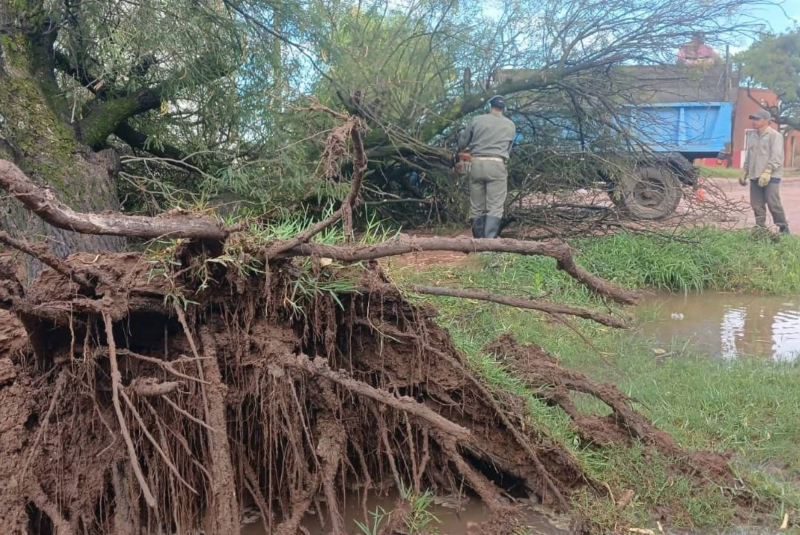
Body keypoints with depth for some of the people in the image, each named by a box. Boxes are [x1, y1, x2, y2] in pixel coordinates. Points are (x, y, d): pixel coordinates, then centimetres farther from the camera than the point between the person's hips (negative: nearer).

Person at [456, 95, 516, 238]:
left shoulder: (477, 120, 8)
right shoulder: (510, 125, 12)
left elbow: (462, 141, 16)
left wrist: (460, 151, 38)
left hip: (476, 164, 1)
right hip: (496, 165, -1)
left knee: (477, 207, 8)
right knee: (495, 208, -6)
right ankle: (489, 241, -21)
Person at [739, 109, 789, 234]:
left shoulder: (775, 135, -5)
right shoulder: (751, 135, 16)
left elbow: (776, 157, -14)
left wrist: (767, 172, -23)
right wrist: (744, 172, 17)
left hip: (771, 176, -7)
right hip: (755, 176, 7)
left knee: (773, 204, -8)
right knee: (757, 205, 5)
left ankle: (784, 228, 3)